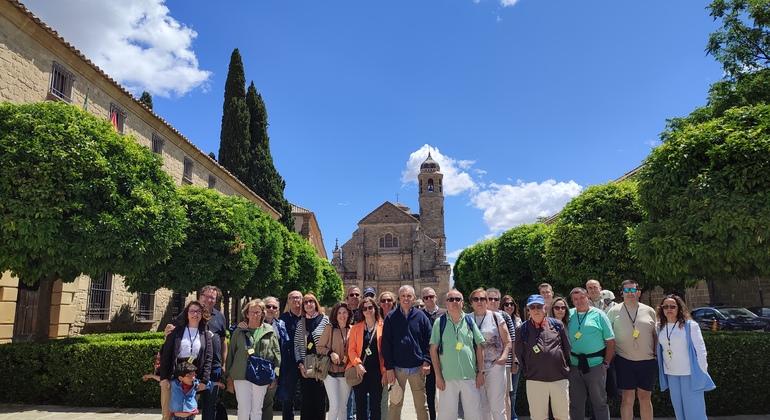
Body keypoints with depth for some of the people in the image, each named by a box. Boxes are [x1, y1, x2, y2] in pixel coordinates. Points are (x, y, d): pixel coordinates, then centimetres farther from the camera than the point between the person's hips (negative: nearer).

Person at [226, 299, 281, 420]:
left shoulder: (270, 332, 3)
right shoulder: (239, 332, 3)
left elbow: (277, 354, 3)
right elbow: (231, 354, 7)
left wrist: (275, 376, -3)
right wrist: (229, 377, 6)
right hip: (241, 376, 0)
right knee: (243, 410, 0)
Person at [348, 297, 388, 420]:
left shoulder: (383, 327, 2)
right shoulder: (356, 328, 6)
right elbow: (351, 349, 0)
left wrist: (385, 371, -6)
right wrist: (357, 364, -16)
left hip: (377, 371, -1)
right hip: (360, 371, 1)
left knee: (376, 405, 7)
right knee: (360, 404, 7)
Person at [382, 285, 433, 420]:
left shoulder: (421, 316, 1)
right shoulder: (391, 317, -1)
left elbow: (428, 341, 2)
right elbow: (386, 344, -2)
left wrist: (426, 361, -7)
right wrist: (389, 368, -6)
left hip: (417, 368, 0)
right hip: (397, 368, 0)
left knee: (421, 405, 8)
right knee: (395, 405, 9)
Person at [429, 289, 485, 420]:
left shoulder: (470, 321, 6)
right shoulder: (439, 322, -1)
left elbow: (479, 347, 9)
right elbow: (433, 349, -1)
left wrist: (480, 372, 4)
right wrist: (438, 376, -5)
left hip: (470, 376, 2)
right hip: (447, 377, -2)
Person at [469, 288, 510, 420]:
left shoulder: (495, 316, 1)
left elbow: (507, 341, 1)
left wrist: (504, 356, -14)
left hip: (495, 365, -2)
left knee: (497, 407, 3)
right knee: (481, 408, 11)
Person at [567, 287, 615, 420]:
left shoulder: (599, 315, -3)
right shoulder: (569, 314, 4)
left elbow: (610, 341, -2)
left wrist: (606, 363, -6)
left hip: (595, 364, -3)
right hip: (574, 365, 3)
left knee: (599, 401, 9)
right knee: (575, 402, 13)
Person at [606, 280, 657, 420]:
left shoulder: (649, 311, 7)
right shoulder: (613, 311, 1)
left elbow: (655, 335, 13)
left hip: (647, 361, 2)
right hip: (624, 361, -2)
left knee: (645, 398, 11)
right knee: (627, 398, 2)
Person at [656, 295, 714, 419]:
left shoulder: (690, 325, -10)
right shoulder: (660, 328, 4)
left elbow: (700, 349, -9)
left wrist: (702, 373, -11)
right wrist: (661, 373, 9)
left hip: (690, 373, -5)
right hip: (670, 374, 5)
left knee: (694, 410, -1)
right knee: (678, 409, 14)